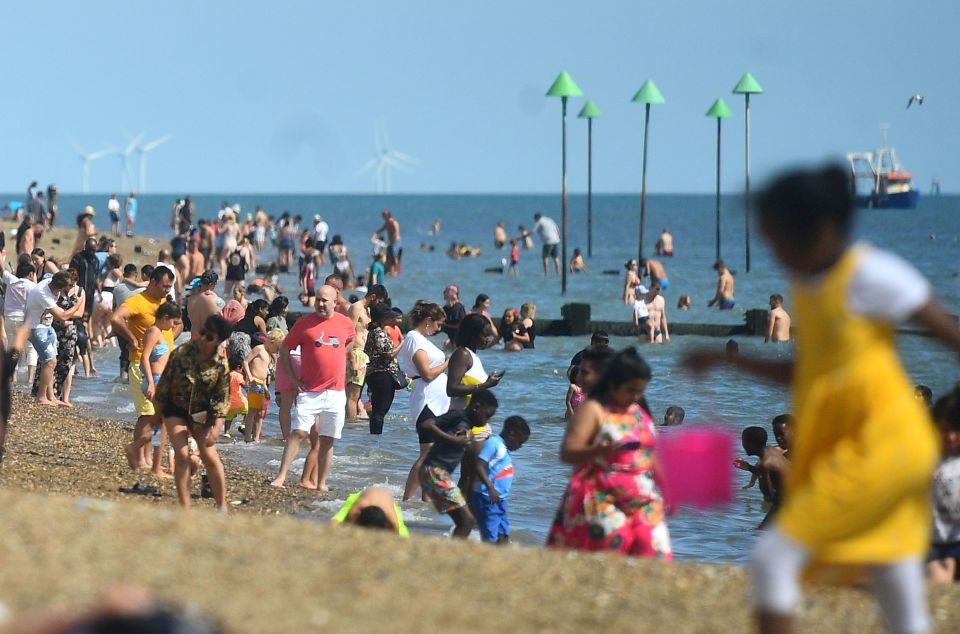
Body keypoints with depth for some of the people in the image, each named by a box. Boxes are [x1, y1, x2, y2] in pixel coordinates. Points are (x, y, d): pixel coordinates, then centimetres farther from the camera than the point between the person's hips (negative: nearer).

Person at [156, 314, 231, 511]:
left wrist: (216, 428, -16)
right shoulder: (181, 353, -16)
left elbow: (223, 398, -9)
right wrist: (157, 412, 0)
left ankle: (222, 506, 4)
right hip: (176, 409, 0)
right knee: (182, 455, -11)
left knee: (210, 456, -9)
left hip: (201, 413, 0)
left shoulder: (221, 364, -15)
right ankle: (185, 507, -5)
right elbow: (164, 383, -6)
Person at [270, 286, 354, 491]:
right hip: (310, 390, -3)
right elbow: (284, 349, 4)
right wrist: (293, 379, -3)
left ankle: (321, 483, 10)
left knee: (327, 440, 4)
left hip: (335, 392, 3)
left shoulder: (346, 323, 6)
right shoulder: (304, 323, -2)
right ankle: (281, 477, -15)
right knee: (299, 432, -13)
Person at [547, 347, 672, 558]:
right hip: (603, 504, -6)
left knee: (654, 557, -5)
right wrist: (599, 451, -32)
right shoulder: (593, 410, -5)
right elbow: (567, 453, -14)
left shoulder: (640, 412, 16)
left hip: (643, 506, 6)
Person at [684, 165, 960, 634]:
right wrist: (731, 361, 12)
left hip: (879, 447, -8)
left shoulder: (870, 275, -13)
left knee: (772, 558, -13)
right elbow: (804, 374, 20)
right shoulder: (806, 286, 11)